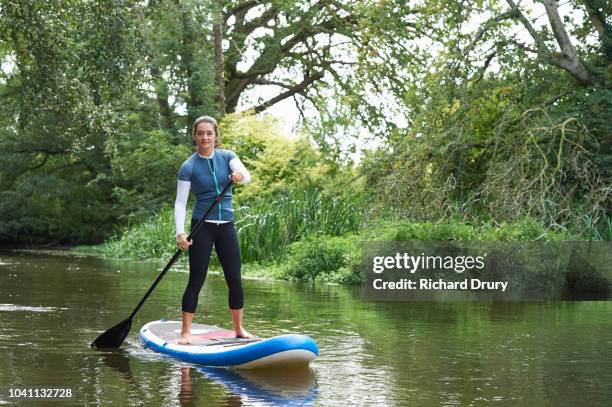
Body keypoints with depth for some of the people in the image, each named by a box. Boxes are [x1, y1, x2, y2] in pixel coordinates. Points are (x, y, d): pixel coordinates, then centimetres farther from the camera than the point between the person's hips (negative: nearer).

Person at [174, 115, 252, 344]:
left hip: (226, 225, 3)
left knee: (235, 279, 4)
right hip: (202, 226, -3)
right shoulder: (189, 167, -4)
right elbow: (180, 203, -9)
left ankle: (239, 329, 17)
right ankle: (185, 333, 1)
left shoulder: (227, 156, 3)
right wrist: (180, 233, -22)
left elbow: (246, 176, -14)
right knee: (196, 280, -5)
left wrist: (239, 175, -39)